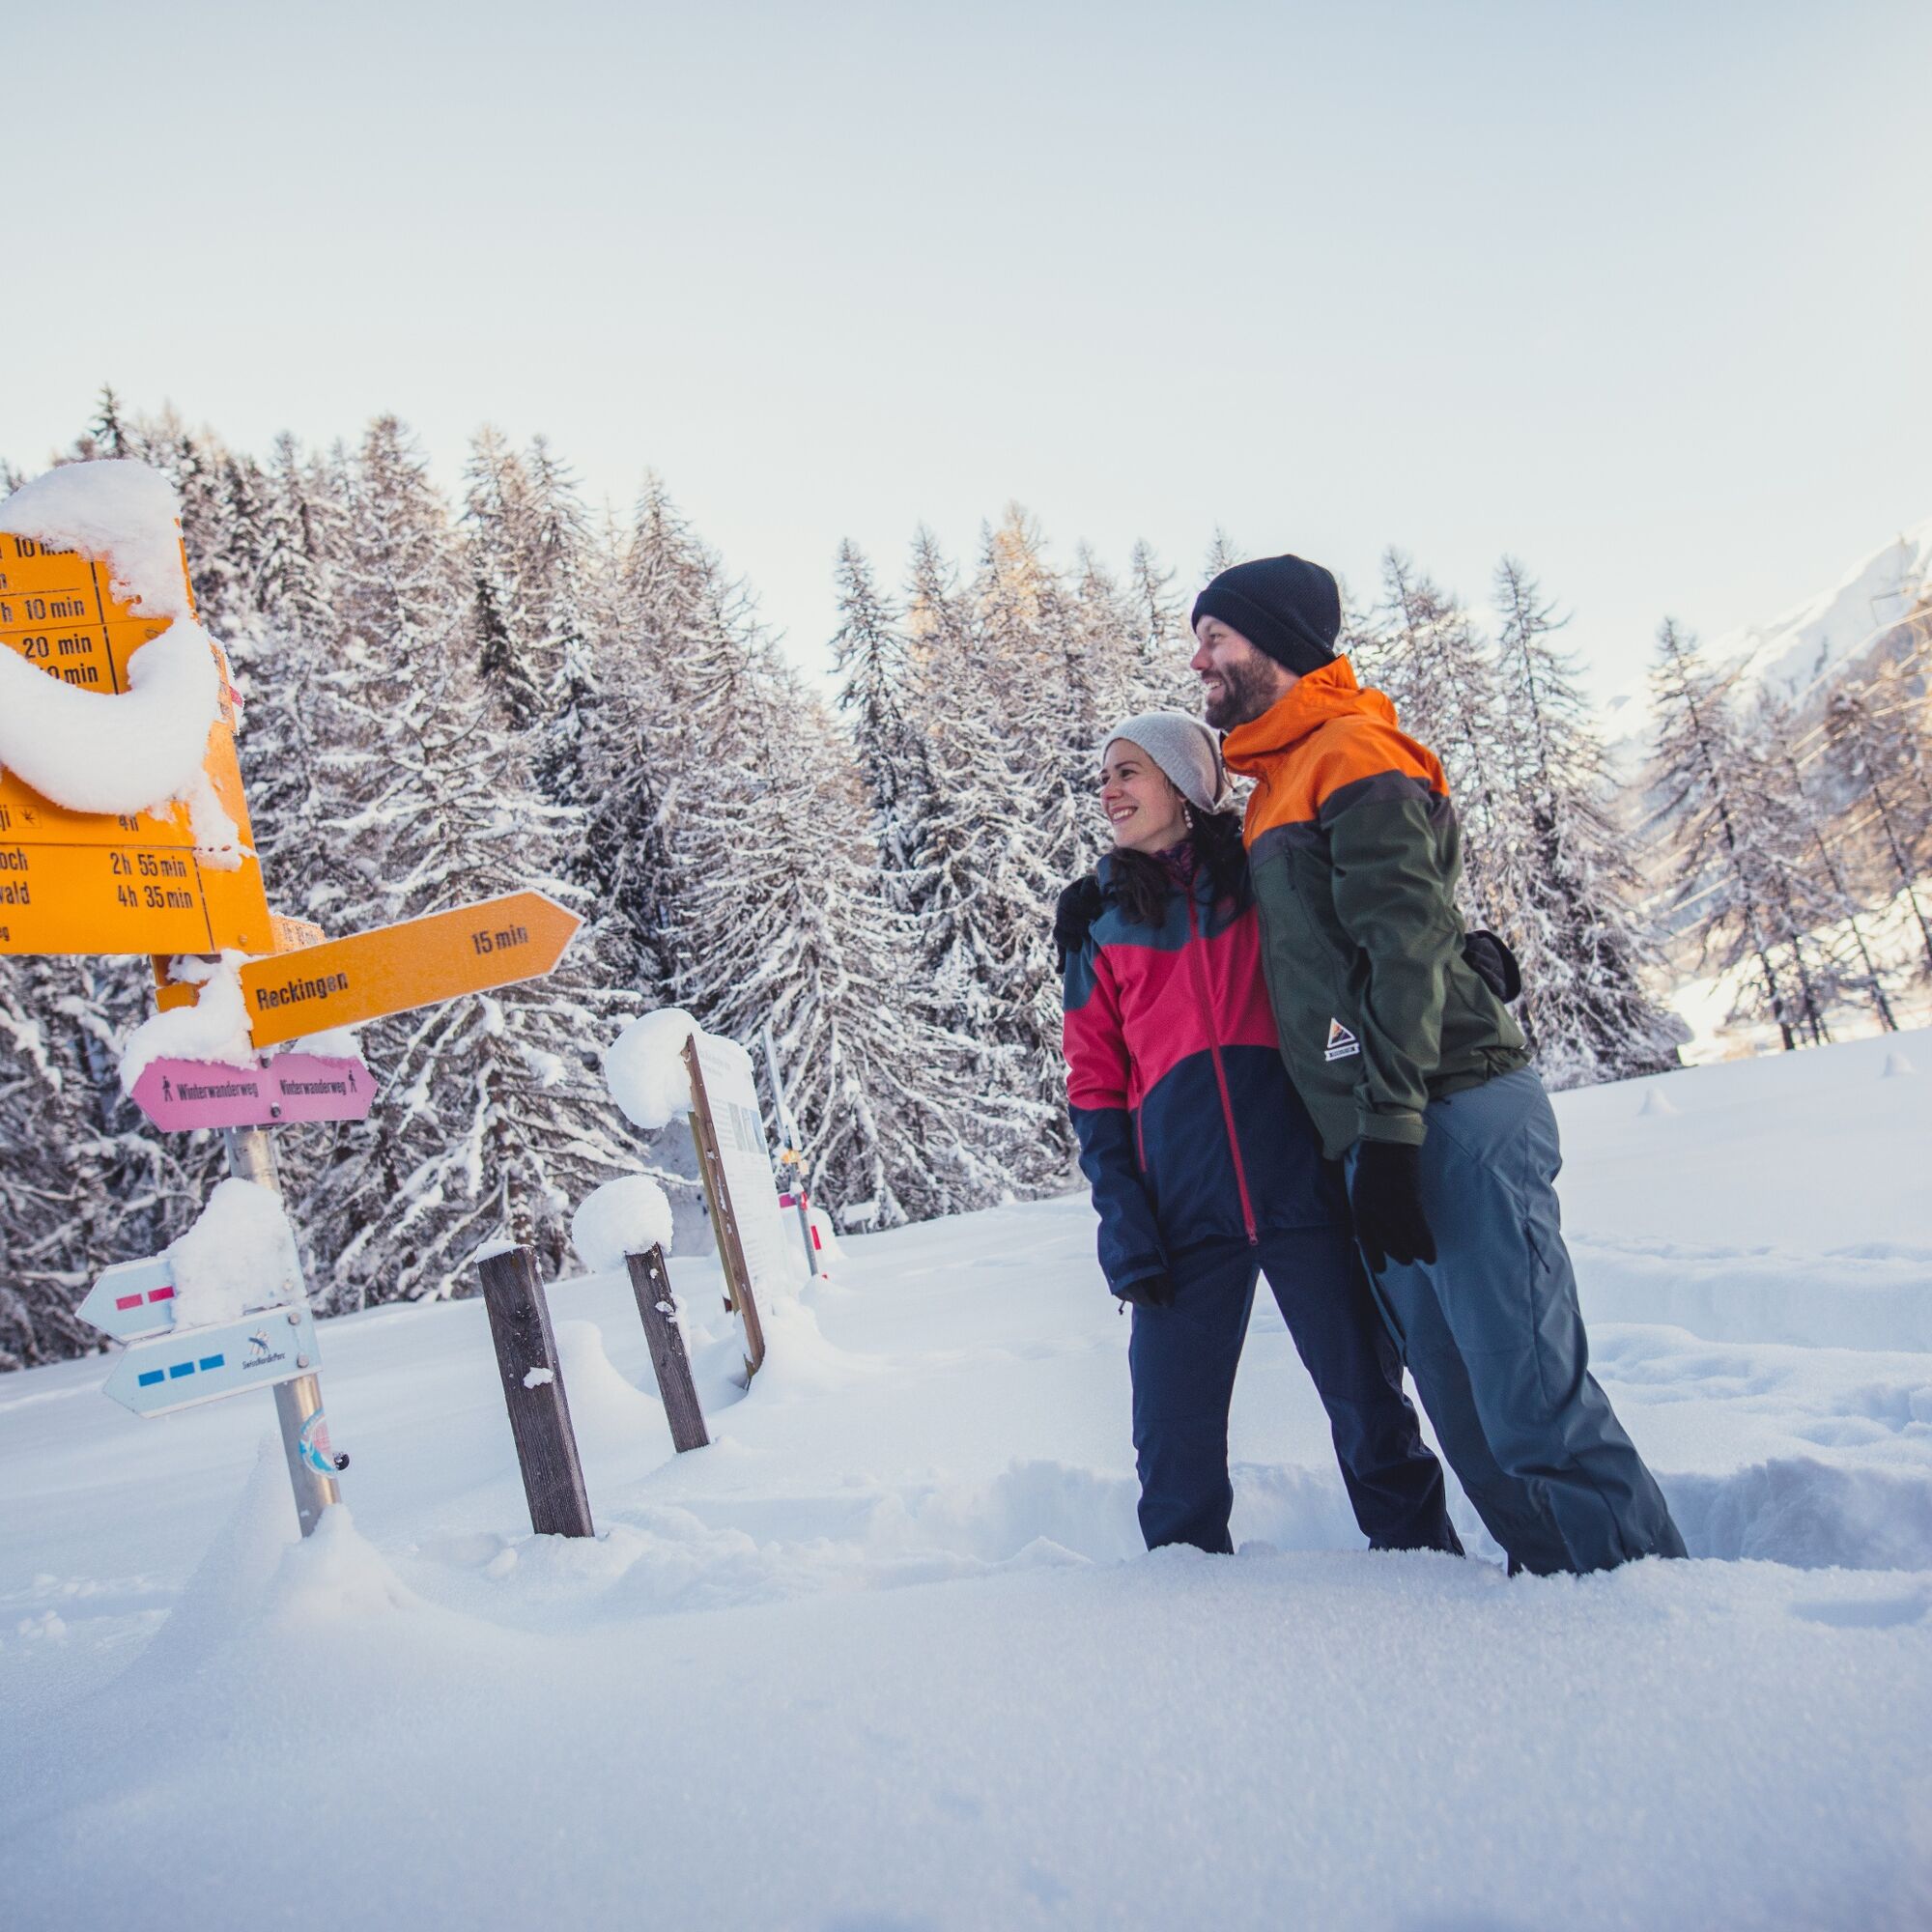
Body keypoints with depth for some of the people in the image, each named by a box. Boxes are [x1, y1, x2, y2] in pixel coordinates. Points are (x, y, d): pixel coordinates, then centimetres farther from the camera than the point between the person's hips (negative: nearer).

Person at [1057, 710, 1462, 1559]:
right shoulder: (1097, 918, 12)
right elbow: (1095, 1081, 8)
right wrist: (1122, 1219, -3)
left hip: (1303, 1179, -1)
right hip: (1181, 1204, 1)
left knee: (1369, 1406, 6)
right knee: (1173, 1440, 3)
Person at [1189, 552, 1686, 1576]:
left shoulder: (1354, 749, -4)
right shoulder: (1278, 787, 24)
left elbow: (1407, 944, -15)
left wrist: (1389, 1130, -20)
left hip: (1455, 1121, -9)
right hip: (1384, 1140, 9)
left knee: (1531, 1397, -9)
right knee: (1467, 1410, 10)